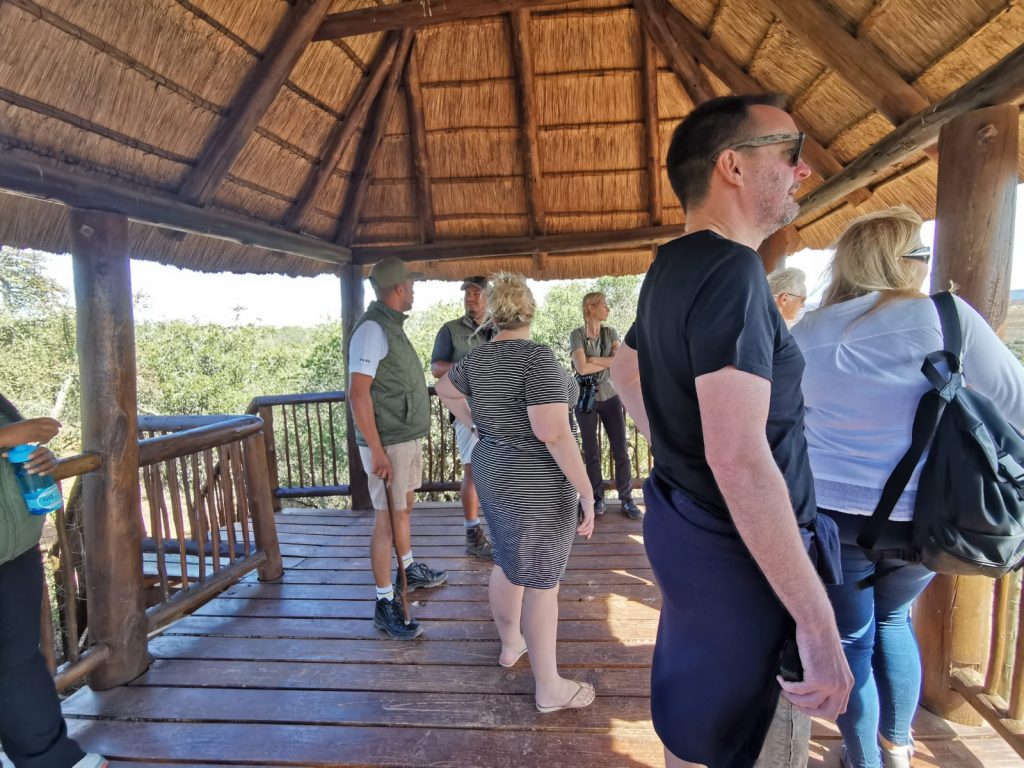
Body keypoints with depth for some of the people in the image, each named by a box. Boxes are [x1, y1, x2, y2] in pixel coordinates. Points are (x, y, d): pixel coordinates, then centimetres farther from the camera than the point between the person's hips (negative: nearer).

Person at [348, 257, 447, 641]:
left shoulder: (392, 325, 11)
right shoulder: (373, 328, -18)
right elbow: (358, 393, -23)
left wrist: (412, 438, 17)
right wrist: (377, 451, -24)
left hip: (407, 437, 10)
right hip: (388, 442, -9)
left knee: (404, 508, 21)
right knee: (387, 519, -2)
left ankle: (411, 570, 39)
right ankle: (385, 603, 8)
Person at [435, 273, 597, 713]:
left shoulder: (476, 359, 3)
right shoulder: (537, 357, -21)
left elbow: (444, 389, 22)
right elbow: (552, 432, -27)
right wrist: (586, 492, -21)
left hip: (493, 475, 8)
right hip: (537, 487, -8)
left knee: (507, 563, 24)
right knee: (540, 583, 4)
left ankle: (510, 644, 45)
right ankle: (549, 689, 20)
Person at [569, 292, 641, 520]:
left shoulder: (610, 332, 5)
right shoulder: (577, 335, -6)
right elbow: (582, 368, -18)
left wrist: (595, 360, -14)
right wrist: (609, 361, -8)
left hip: (611, 397, 3)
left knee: (621, 449, 3)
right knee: (591, 451, 6)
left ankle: (627, 498, 14)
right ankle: (598, 497, 19)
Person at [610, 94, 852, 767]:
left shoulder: (673, 265, 7)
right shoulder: (731, 271, -23)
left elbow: (625, 372, 22)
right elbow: (739, 459, -30)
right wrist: (818, 622, -24)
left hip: (686, 523, 9)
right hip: (740, 553, -9)